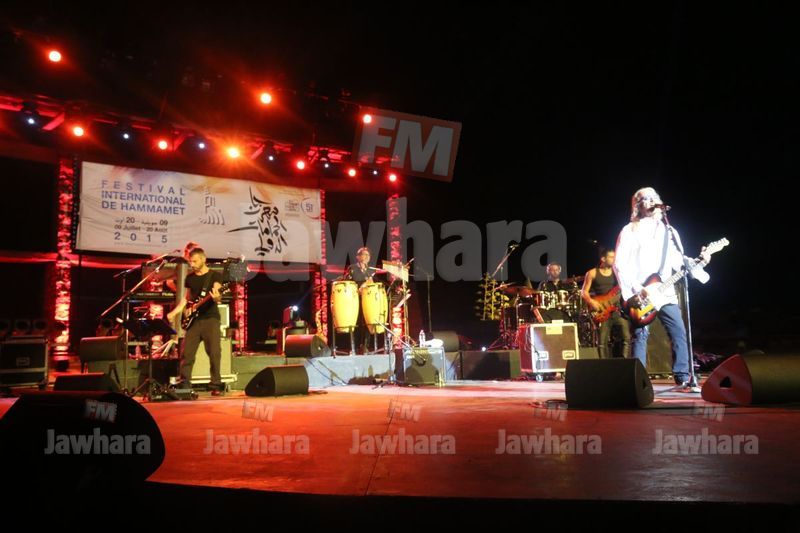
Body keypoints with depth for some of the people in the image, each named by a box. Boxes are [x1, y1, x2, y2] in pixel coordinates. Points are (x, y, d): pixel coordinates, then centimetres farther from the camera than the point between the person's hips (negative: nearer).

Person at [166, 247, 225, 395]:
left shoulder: (215, 275, 0)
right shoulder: (190, 278, 15)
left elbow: (217, 296, -12)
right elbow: (187, 299, 22)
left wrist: (216, 297, -36)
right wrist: (174, 312, 9)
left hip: (210, 318, -5)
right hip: (193, 320, 5)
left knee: (214, 352, -10)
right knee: (187, 353, 1)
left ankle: (216, 385, -4)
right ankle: (184, 385, 9)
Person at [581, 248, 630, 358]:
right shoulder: (592, 273, 3)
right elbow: (584, 292, 1)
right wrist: (592, 302, -15)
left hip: (617, 309, 3)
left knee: (627, 337, -11)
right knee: (602, 342, -3)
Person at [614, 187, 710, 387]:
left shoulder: (669, 231, 17)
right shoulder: (630, 231, 1)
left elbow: (679, 261, 14)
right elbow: (620, 265, -6)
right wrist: (636, 289, -14)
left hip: (665, 293, 5)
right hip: (640, 296, -5)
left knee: (679, 333, 1)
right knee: (640, 336, -4)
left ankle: (682, 376, 11)